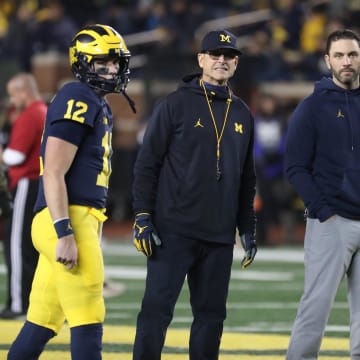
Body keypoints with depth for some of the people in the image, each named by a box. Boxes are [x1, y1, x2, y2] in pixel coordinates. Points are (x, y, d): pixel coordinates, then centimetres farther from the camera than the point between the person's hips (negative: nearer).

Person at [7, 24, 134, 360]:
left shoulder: (100, 106, 21)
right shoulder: (77, 100, -10)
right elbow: (53, 173, -17)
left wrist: (92, 237, 23)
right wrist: (64, 233, -23)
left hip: (81, 220, 10)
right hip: (68, 220, -10)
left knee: (43, 323, 11)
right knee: (88, 320, -8)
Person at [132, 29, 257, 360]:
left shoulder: (242, 115, 14)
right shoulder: (176, 105, -1)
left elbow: (247, 178, 20)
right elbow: (147, 164, -3)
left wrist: (248, 228, 16)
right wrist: (142, 217, -10)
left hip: (220, 235, 5)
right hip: (174, 231, -5)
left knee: (212, 314, 7)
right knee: (157, 307, -8)